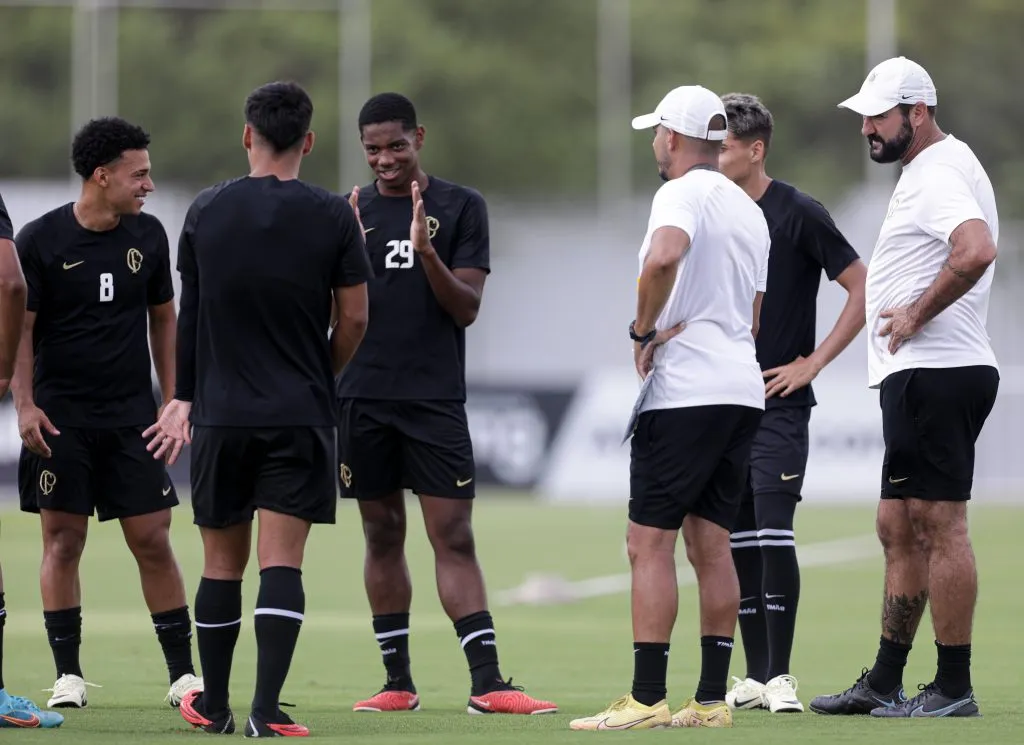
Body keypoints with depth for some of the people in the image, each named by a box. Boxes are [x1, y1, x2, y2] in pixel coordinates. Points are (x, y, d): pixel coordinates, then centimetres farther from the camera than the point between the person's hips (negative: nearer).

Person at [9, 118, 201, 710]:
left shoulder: (148, 236, 5)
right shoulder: (41, 240, -6)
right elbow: (20, 327, -2)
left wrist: (172, 400, 10)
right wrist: (25, 405, -11)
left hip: (133, 416, 2)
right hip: (61, 417, -2)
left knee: (153, 540, -1)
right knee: (63, 540, 0)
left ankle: (183, 673, 3)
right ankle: (69, 677, 7)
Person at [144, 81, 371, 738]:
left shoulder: (206, 212, 1)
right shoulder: (332, 217, -4)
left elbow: (189, 317, 10)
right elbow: (354, 320, -1)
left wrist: (185, 399, 21)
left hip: (220, 413, 2)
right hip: (301, 414, -2)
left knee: (223, 559, 12)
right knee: (282, 561, -4)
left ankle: (213, 704, 21)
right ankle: (267, 710, -14)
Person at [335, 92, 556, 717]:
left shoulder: (461, 207, 2)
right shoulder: (350, 213, 9)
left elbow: (467, 309, -3)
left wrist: (426, 251, -18)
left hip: (436, 399, -3)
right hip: (362, 399, 3)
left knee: (454, 537, -7)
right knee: (383, 537, 6)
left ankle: (488, 683, -11)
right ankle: (399, 683, 12)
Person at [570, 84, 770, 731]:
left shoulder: (684, 194, -9)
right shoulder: (750, 210, 20)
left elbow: (663, 257, -30)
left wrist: (644, 330, -17)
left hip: (686, 390, -9)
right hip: (743, 388, 9)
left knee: (650, 541, -8)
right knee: (710, 543, 9)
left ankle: (647, 699, -12)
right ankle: (712, 699, 6)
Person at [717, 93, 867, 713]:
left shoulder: (799, 214, -8)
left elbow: (864, 290, -7)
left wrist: (813, 363, -10)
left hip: (779, 403, -6)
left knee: (773, 532, -13)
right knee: (739, 540, 5)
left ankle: (781, 676, -9)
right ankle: (756, 676, 10)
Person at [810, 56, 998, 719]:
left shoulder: (937, 174, -13)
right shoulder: (938, 166, 20)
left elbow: (977, 249, -31)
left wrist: (916, 316, -21)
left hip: (934, 375, -11)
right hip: (921, 374, 11)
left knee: (939, 527, -9)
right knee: (900, 527, 13)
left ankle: (955, 687, -9)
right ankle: (885, 683, 18)